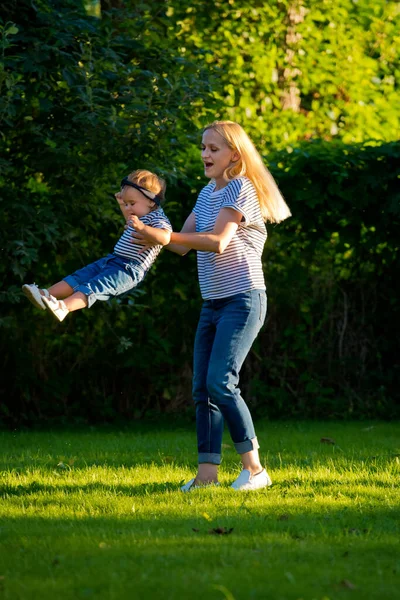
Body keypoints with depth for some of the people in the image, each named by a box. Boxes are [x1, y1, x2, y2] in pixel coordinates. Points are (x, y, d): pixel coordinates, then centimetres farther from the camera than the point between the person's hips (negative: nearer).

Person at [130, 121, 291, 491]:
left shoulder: (241, 190, -11)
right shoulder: (208, 193, 16)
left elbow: (218, 242, -23)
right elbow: (184, 243, 13)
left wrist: (163, 236, -30)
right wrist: (148, 232, -6)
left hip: (243, 300, -9)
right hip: (212, 304, 9)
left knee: (220, 383, -17)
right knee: (202, 388, 3)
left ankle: (254, 468, -10)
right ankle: (206, 474, 4)